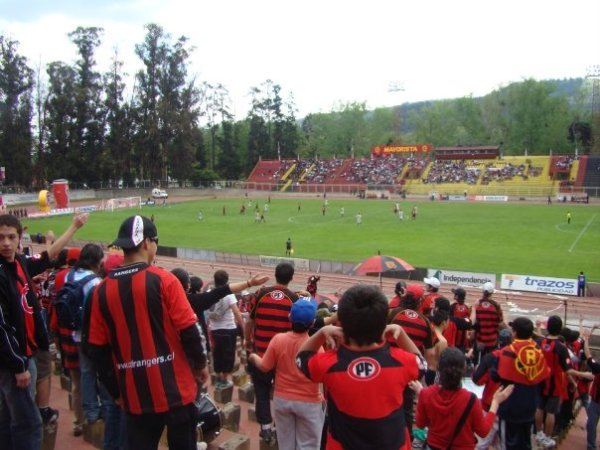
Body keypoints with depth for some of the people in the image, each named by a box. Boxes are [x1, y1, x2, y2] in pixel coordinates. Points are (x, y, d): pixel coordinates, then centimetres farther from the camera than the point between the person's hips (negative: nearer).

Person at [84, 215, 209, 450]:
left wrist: (115, 390, 14)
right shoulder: (163, 280, -12)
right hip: (175, 389, -3)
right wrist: (200, 363, 4)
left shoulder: (102, 290, -1)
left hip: (135, 395, 3)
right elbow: (188, 329, -13)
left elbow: (96, 348, 3)